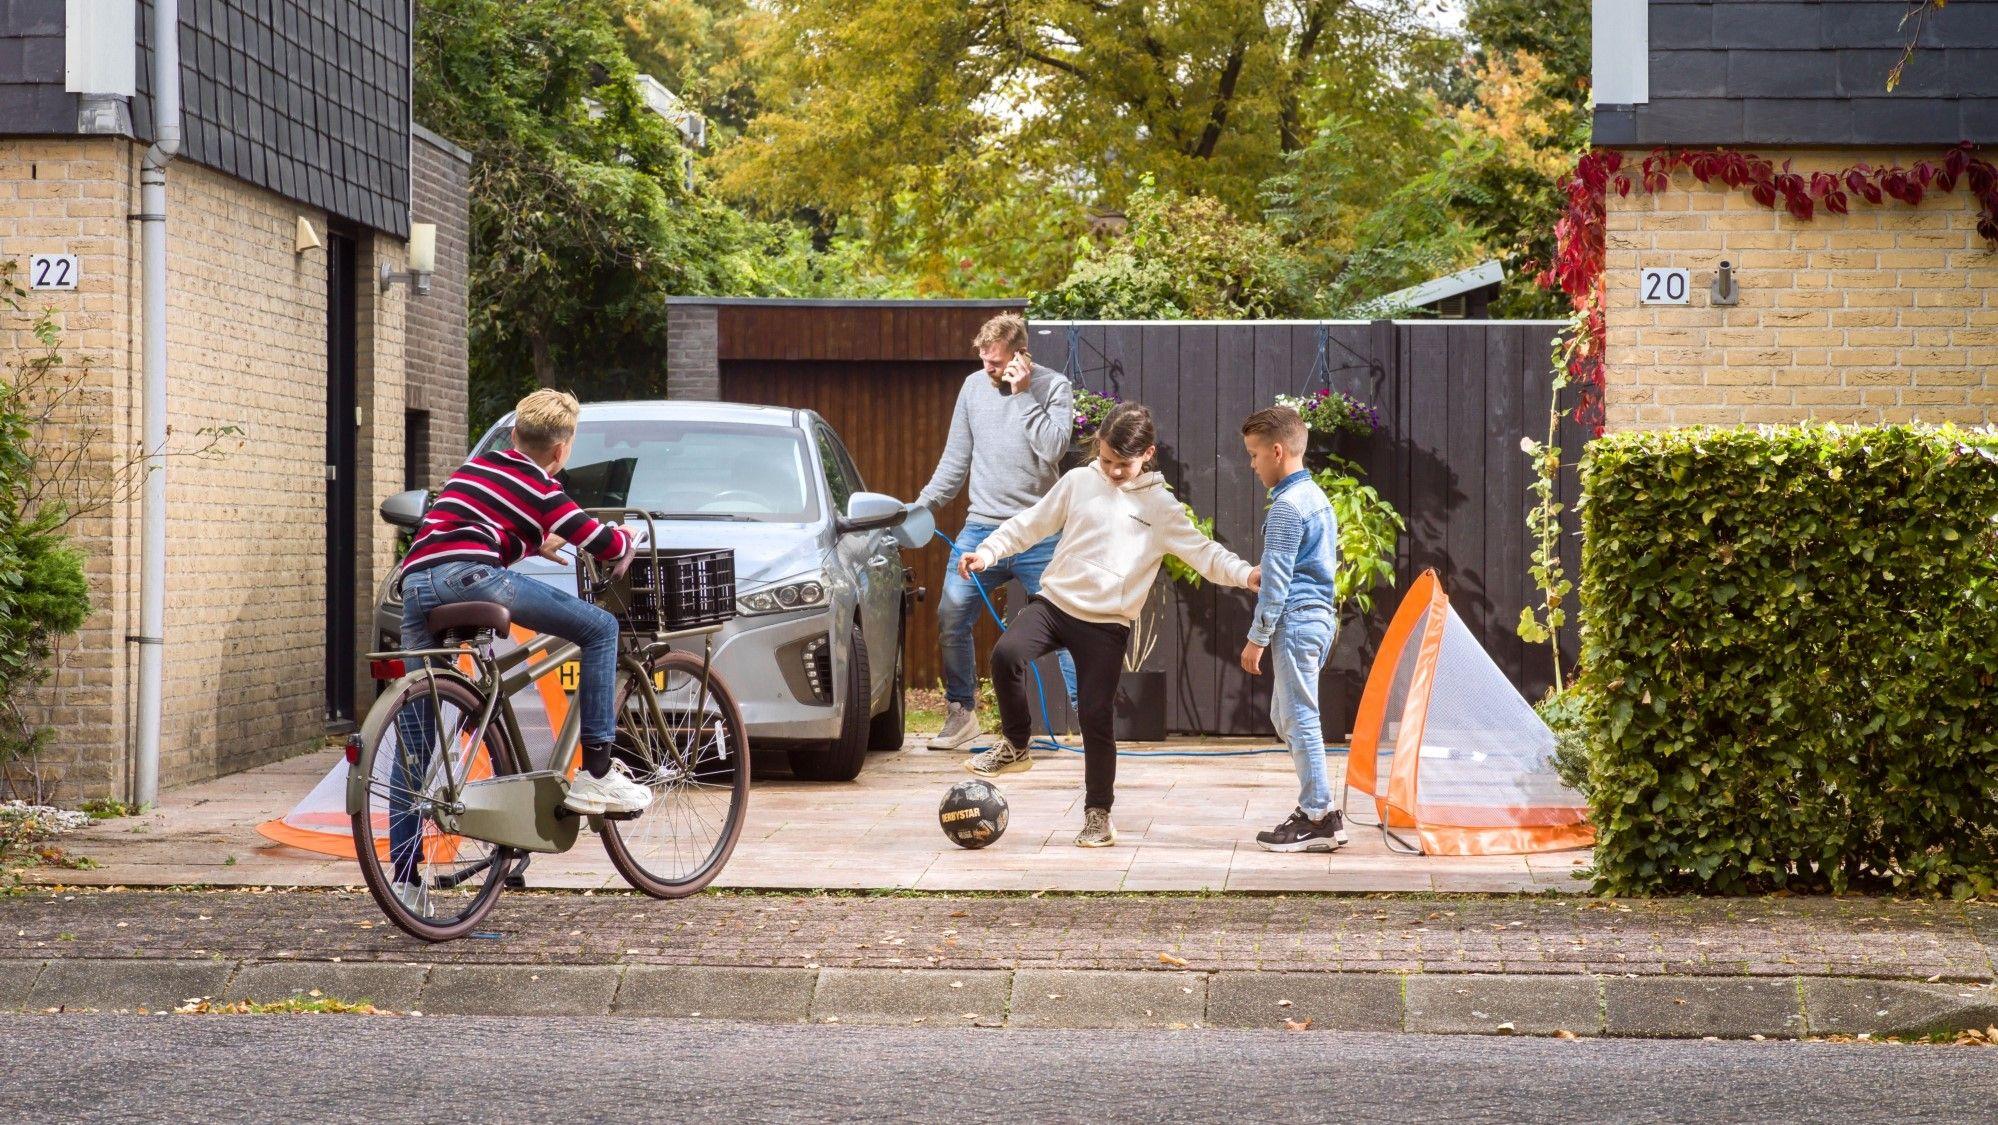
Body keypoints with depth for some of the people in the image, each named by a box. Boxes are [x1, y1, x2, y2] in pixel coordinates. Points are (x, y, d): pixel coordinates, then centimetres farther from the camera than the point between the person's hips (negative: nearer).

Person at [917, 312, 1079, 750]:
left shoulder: (1053, 387, -2)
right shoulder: (974, 386, 9)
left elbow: (1054, 446, -18)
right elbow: (955, 458, 15)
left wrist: (1023, 394, -16)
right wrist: (923, 504, 8)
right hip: (981, 529, 4)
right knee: (950, 622, -2)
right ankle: (962, 716, 11)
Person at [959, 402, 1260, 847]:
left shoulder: (1161, 508, 1)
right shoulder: (1078, 482, 6)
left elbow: (1203, 552, -7)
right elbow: (1030, 523, 13)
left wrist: (1245, 574, -24)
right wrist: (989, 551, 1)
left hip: (1107, 624, -1)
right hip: (1054, 601, 1)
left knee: (1097, 718, -3)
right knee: (1006, 653, -26)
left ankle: (1098, 814, 12)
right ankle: (1015, 747, -4)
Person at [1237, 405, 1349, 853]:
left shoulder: (1287, 505, -14)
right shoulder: (1317, 497, 16)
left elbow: (1276, 579, -16)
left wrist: (1257, 637, -12)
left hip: (1296, 619, -10)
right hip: (1321, 614, 10)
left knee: (1299, 717, -5)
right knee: (1285, 715, 16)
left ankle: (1319, 817, -2)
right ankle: (1316, 805, 17)